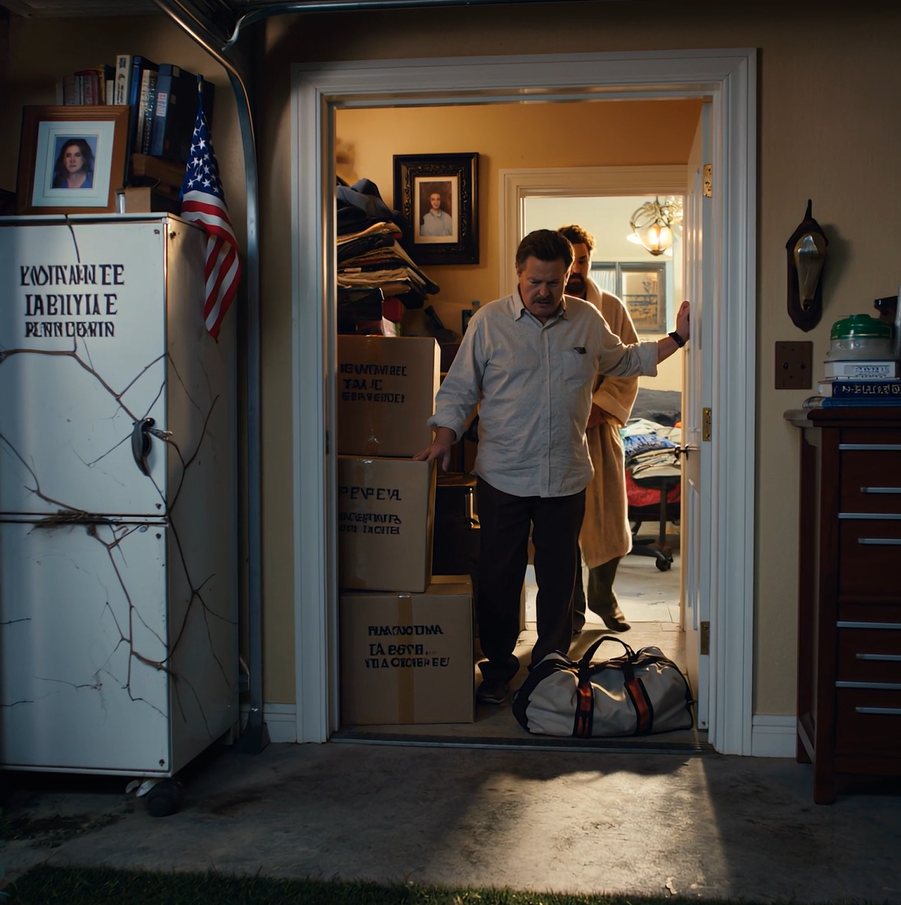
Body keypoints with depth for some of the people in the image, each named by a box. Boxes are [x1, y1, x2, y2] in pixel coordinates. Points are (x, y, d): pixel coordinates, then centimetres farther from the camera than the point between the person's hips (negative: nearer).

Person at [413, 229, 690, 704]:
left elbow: (622, 361, 23)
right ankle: (497, 669, 25)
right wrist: (443, 437, -13)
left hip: (566, 478, 2)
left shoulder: (588, 320, 5)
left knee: (558, 579, 11)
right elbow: (459, 389, 0)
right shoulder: (489, 321, -3)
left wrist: (676, 339, 16)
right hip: (502, 477, -2)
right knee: (499, 577, 7)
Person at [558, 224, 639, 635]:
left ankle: (603, 598, 30)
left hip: (600, 428, 2)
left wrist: (600, 406, -11)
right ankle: (570, 609, 19)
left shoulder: (611, 308, 6)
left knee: (610, 521, 6)